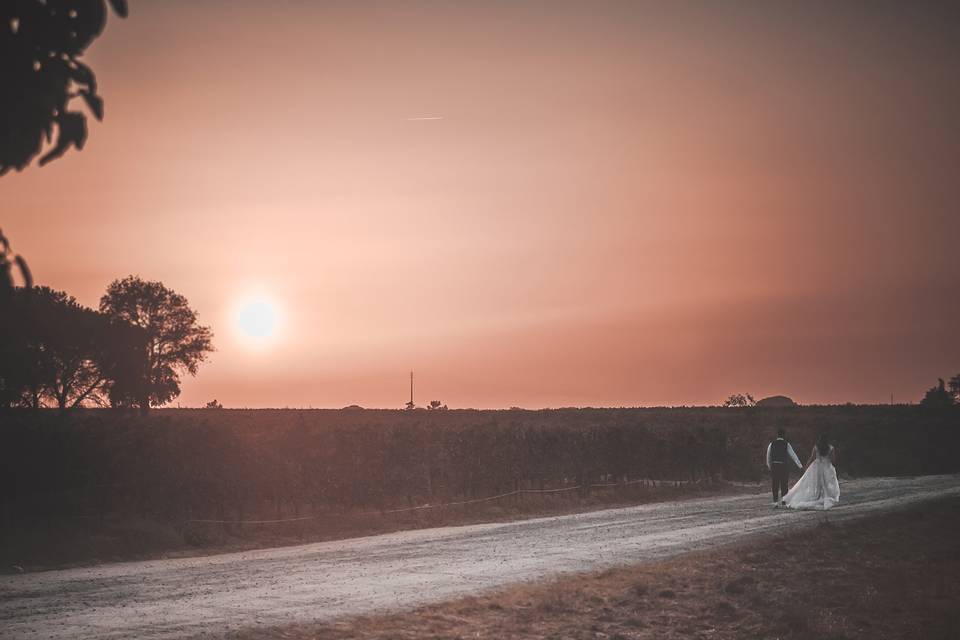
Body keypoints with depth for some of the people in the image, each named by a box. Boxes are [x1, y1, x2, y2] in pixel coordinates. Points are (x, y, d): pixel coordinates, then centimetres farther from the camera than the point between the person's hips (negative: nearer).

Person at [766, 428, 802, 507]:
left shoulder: (771, 444, 3)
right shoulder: (786, 444, -4)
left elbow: (768, 456, 10)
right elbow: (793, 455, -2)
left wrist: (769, 466, 24)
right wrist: (800, 466, 4)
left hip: (774, 466, 2)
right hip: (784, 466, -2)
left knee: (775, 485, 6)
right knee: (784, 485, 7)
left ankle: (775, 502, 4)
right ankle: (783, 501, 12)